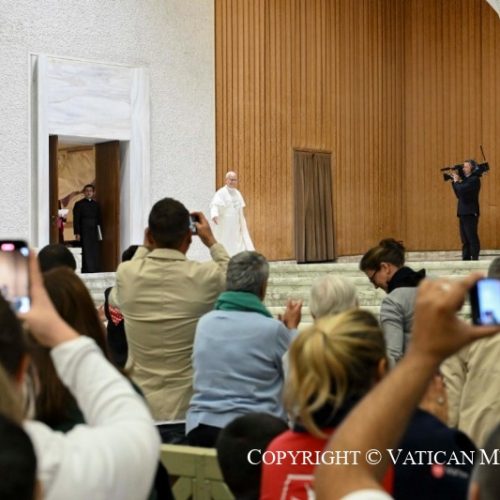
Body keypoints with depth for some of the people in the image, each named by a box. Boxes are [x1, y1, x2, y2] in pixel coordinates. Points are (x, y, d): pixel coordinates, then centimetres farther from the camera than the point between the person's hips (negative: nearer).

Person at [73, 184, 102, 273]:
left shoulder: (96, 205, 14)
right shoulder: (79, 204, 2)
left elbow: (99, 220, 15)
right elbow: (76, 220, -2)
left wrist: (100, 234, 8)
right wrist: (77, 234, -10)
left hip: (94, 233, 4)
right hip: (84, 234, -4)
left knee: (95, 254, 0)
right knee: (86, 254, -7)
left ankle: (96, 272, 2)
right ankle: (87, 272, -6)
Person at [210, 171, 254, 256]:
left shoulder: (237, 193, 12)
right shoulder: (221, 193, -12)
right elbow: (214, 205, -29)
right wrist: (214, 215, -49)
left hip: (237, 227, 7)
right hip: (225, 227, -7)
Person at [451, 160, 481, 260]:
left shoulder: (474, 179, -9)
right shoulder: (465, 179, 18)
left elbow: (462, 189, -21)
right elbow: (458, 194, 17)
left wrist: (457, 181, -3)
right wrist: (455, 181, 9)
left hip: (470, 213, -9)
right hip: (463, 213, 9)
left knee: (472, 237, -9)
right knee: (465, 239, 8)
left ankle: (475, 258, -9)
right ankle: (466, 258, 9)